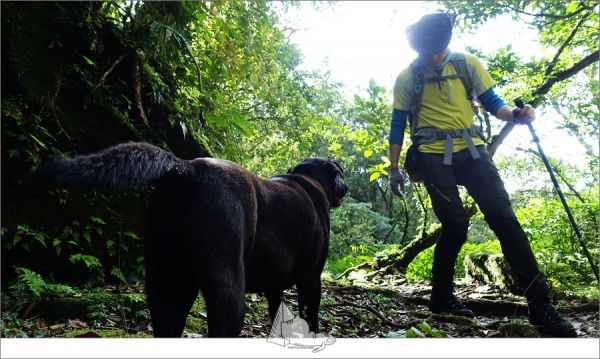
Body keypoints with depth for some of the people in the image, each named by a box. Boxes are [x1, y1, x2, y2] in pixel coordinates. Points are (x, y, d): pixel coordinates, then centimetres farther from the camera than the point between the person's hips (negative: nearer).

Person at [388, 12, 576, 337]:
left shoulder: (468, 63, 9)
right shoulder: (407, 78, 6)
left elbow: (491, 102, 10)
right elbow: (397, 124, 9)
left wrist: (515, 114, -12)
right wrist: (394, 168, 5)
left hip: (470, 150, 2)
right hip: (433, 155, -2)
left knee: (503, 217, -9)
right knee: (456, 224, -11)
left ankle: (539, 303, -5)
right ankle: (441, 296, 10)